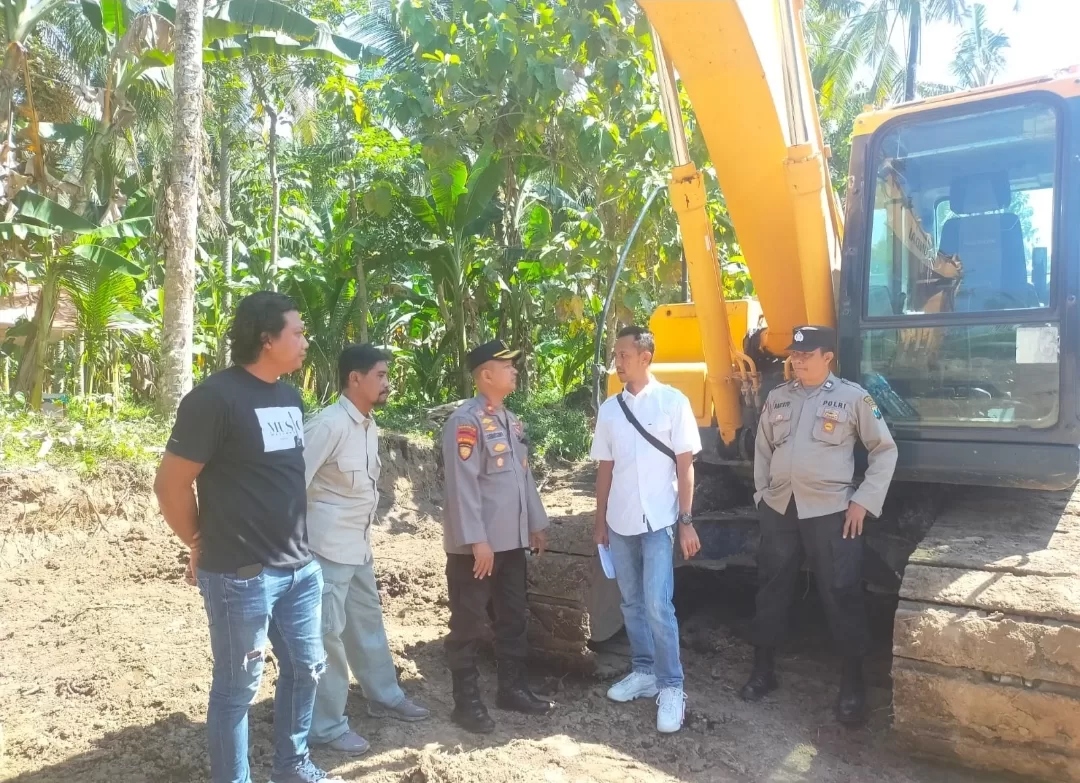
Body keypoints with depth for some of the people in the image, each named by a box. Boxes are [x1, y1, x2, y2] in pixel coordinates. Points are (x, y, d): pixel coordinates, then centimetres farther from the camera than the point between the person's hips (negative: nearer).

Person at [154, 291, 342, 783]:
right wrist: (203, 545, 0)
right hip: (241, 575, -8)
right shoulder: (216, 396, -16)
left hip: (300, 567, 8)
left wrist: (297, 545, 16)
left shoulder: (289, 396, 8)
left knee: (306, 668, 19)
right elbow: (171, 483, -13)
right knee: (238, 686, 8)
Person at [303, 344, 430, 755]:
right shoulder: (328, 424, -20)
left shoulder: (369, 425, 7)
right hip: (326, 548, -9)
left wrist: (364, 527, 16)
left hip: (358, 546, 9)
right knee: (328, 633, 2)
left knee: (368, 620, 20)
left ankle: (384, 696, 37)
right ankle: (327, 726, 15)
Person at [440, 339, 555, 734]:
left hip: (512, 540, 9)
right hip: (476, 544, -9)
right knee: (469, 624, 4)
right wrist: (477, 541, -22)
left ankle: (512, 687, 31)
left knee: (514, 617, 17)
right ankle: (466, 701, 16)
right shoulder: (465, 421, -15)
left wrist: (536, 524, 16)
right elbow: (463, 486, -20)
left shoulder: (511, 420, 13)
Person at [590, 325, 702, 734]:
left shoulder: (673, 401, -6)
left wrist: (686, 521, -7)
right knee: (631, 603, 13)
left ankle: (671, 686, 7)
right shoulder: (609, 408, 6)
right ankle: (643, 671, 28)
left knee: (658, 606, -7)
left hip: (658, 521, -4)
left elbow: (685, 465, -5)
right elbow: (605, 468, 11)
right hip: (620, 522, 5)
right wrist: (600, 520, 12)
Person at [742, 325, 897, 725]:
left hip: (830, 511, -4)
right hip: (778, 509, 4)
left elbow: (885, 450, 0)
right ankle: (763, 668, 25)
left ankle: (853, 681, 17)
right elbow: (762, 449, 16)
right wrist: (762, 494, 9)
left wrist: (863, 500, -6)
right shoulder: (777, 398, 9)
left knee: (841, 594, 1)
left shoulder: (852, 397, -3)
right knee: (772, 588, 11)